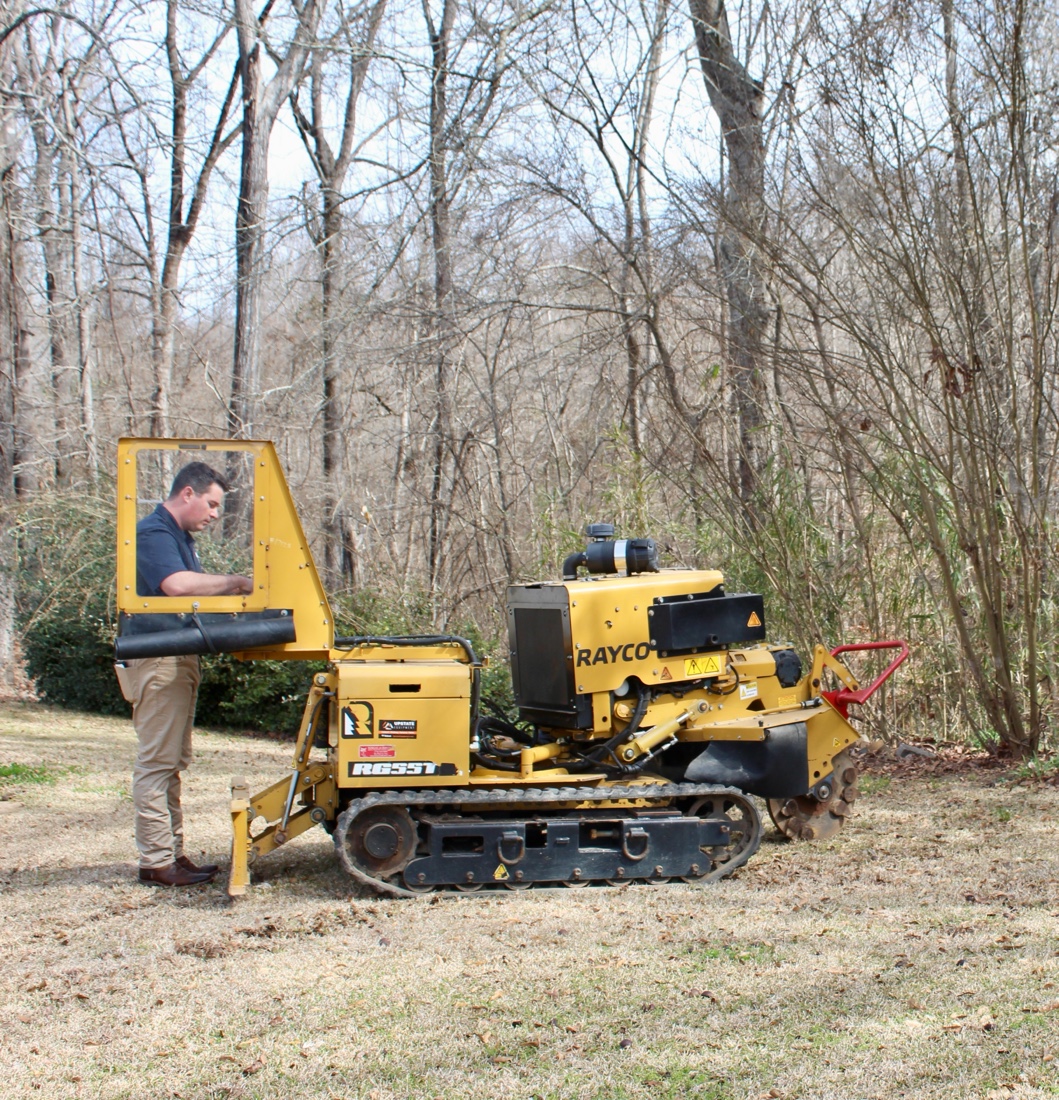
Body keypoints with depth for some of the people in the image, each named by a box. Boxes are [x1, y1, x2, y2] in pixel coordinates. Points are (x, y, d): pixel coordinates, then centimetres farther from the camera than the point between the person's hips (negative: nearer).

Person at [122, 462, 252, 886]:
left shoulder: (178, 537, 19)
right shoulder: (153, 533, -14)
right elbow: (176, 584, -31)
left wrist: (232, 593, 3)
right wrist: (234, 582, -21)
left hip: (180, 657, 11)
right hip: (159, 658, -11)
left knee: (172, 761, 13)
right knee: (157, 760, -7)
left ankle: (172, 852, 19)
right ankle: (156, 860, -4)